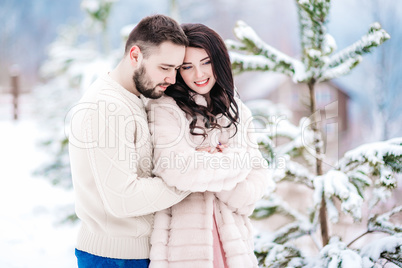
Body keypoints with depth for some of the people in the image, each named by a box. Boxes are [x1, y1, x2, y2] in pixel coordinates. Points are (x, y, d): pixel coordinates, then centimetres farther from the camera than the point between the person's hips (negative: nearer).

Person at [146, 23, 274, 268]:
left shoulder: (236, 111, 11)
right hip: (183, 244, -5)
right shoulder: (164, 109, -7)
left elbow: (260, 172, 7)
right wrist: (236, 161, -10)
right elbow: (176, 171, -21)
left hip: (232, 238, 5)